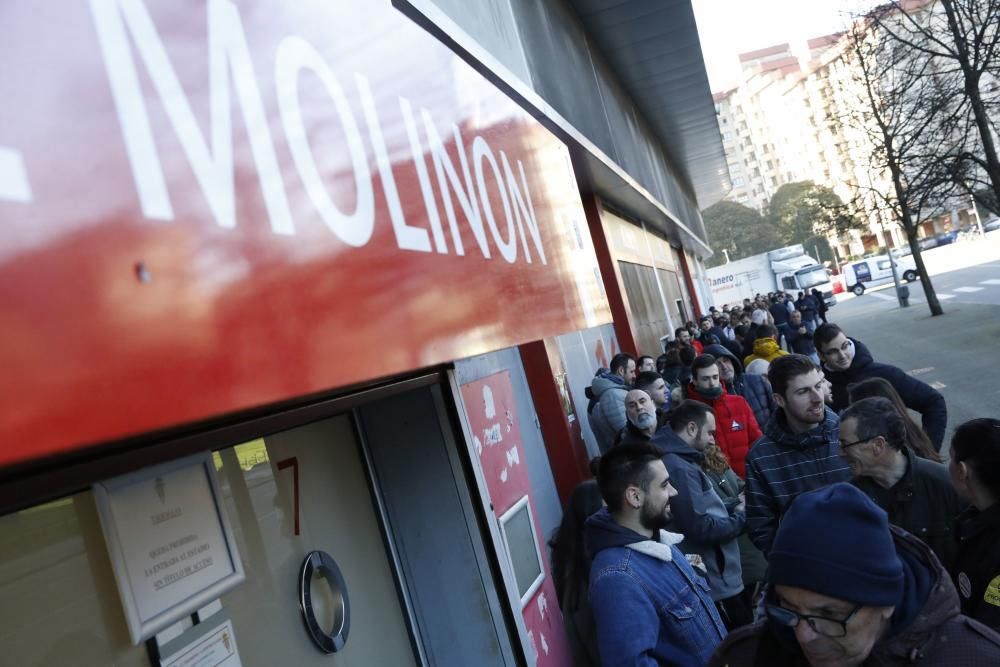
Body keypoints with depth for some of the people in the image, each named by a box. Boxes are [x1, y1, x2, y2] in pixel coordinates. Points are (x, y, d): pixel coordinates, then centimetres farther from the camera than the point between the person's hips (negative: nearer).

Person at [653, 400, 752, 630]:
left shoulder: (679, 461, 10)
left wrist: (733, 509, 2)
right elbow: (701, 528, -25)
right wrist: (740, 517, -10)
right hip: (714, 582, -10)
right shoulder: (679, 468, -23)